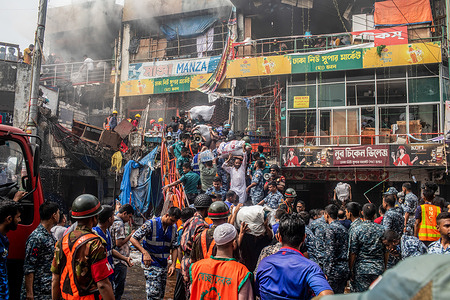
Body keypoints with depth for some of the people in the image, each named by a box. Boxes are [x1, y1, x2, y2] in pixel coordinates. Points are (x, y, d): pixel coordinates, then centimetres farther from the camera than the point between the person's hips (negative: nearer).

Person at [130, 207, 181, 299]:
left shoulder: (173, 228, 4)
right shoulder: (151, 224, -12)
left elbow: (174, 247, 8)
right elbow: (133, 238, -15)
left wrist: (173, 264, -5)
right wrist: (145, 253, -27)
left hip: (164, 266, 6)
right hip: (151, 264, -6)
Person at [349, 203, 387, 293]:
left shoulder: (355, 230, -9)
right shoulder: (382, 230, 1)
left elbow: (352, 253, -9)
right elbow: (386, 252, 8)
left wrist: (350, 270, -1)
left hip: (361, 269, -3)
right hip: (379, 269, 3)